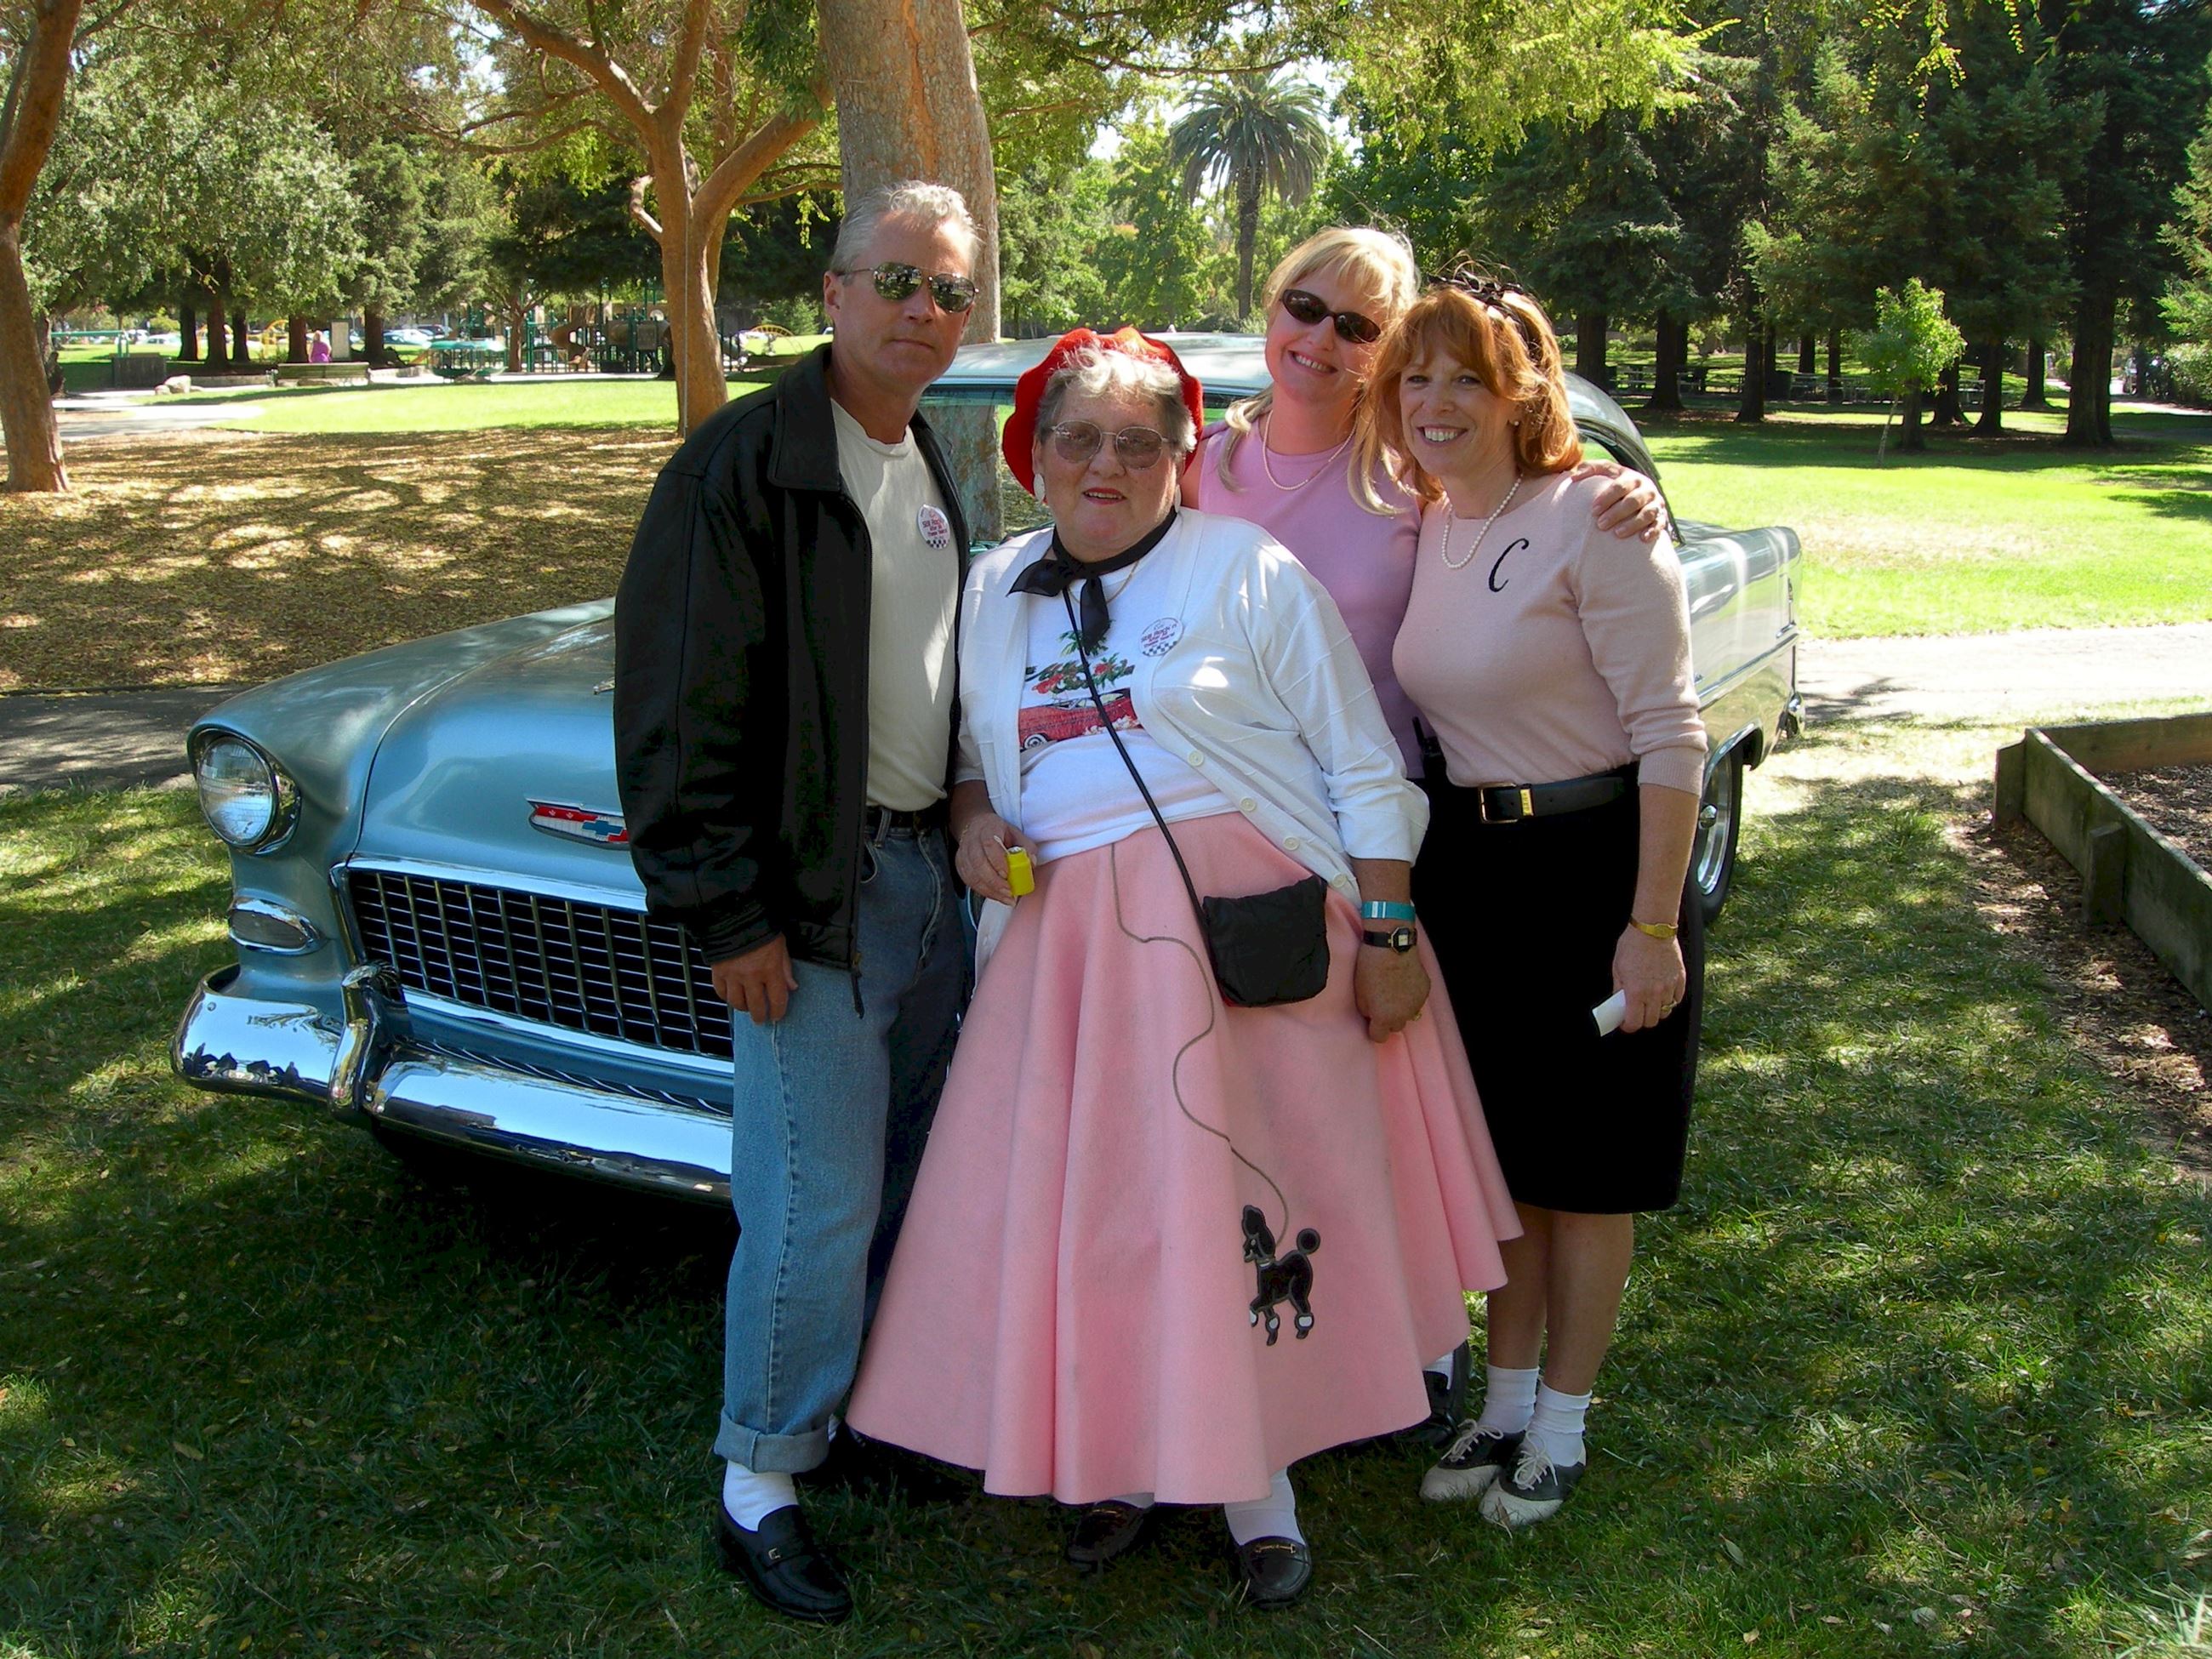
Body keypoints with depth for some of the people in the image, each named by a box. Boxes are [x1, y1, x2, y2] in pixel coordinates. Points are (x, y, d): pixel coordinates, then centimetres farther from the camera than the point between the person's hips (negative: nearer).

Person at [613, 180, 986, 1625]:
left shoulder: (934, 472, 12)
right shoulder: (745, 462, -13)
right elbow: (683, 706, -16)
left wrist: (969, 830, 15)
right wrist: (730, 913, -18)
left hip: (926, 868, 8)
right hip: (812, 891, -7)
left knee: (912, 1169, 15)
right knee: (818, 1197, -3)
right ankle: (760, 1486, 13)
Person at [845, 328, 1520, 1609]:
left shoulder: (1249, 570, 0)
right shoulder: (997, 589, 13)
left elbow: (1364, 768, -1)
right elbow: (975, 753, 23)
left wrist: (1390, 936, -6)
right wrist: (974, 820, 0)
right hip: (1068, 940, 4)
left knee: (1249, 1203, 0)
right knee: (1090, 1205, 4)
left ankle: (1255, 1476, 18)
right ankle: (1132, 1456, 24)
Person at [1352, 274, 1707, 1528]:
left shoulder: (1593, 520, -15)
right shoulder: (1427, 533, 6)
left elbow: (1671, 734, -17)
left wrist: (1653, 926, -21)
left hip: (1597, 869, -6)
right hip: (1471, 871, 6)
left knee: (1584, 1165, 7)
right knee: (1503, 1152, 16)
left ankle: (1560, 1427, 24)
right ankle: (1505, 1403, 31)